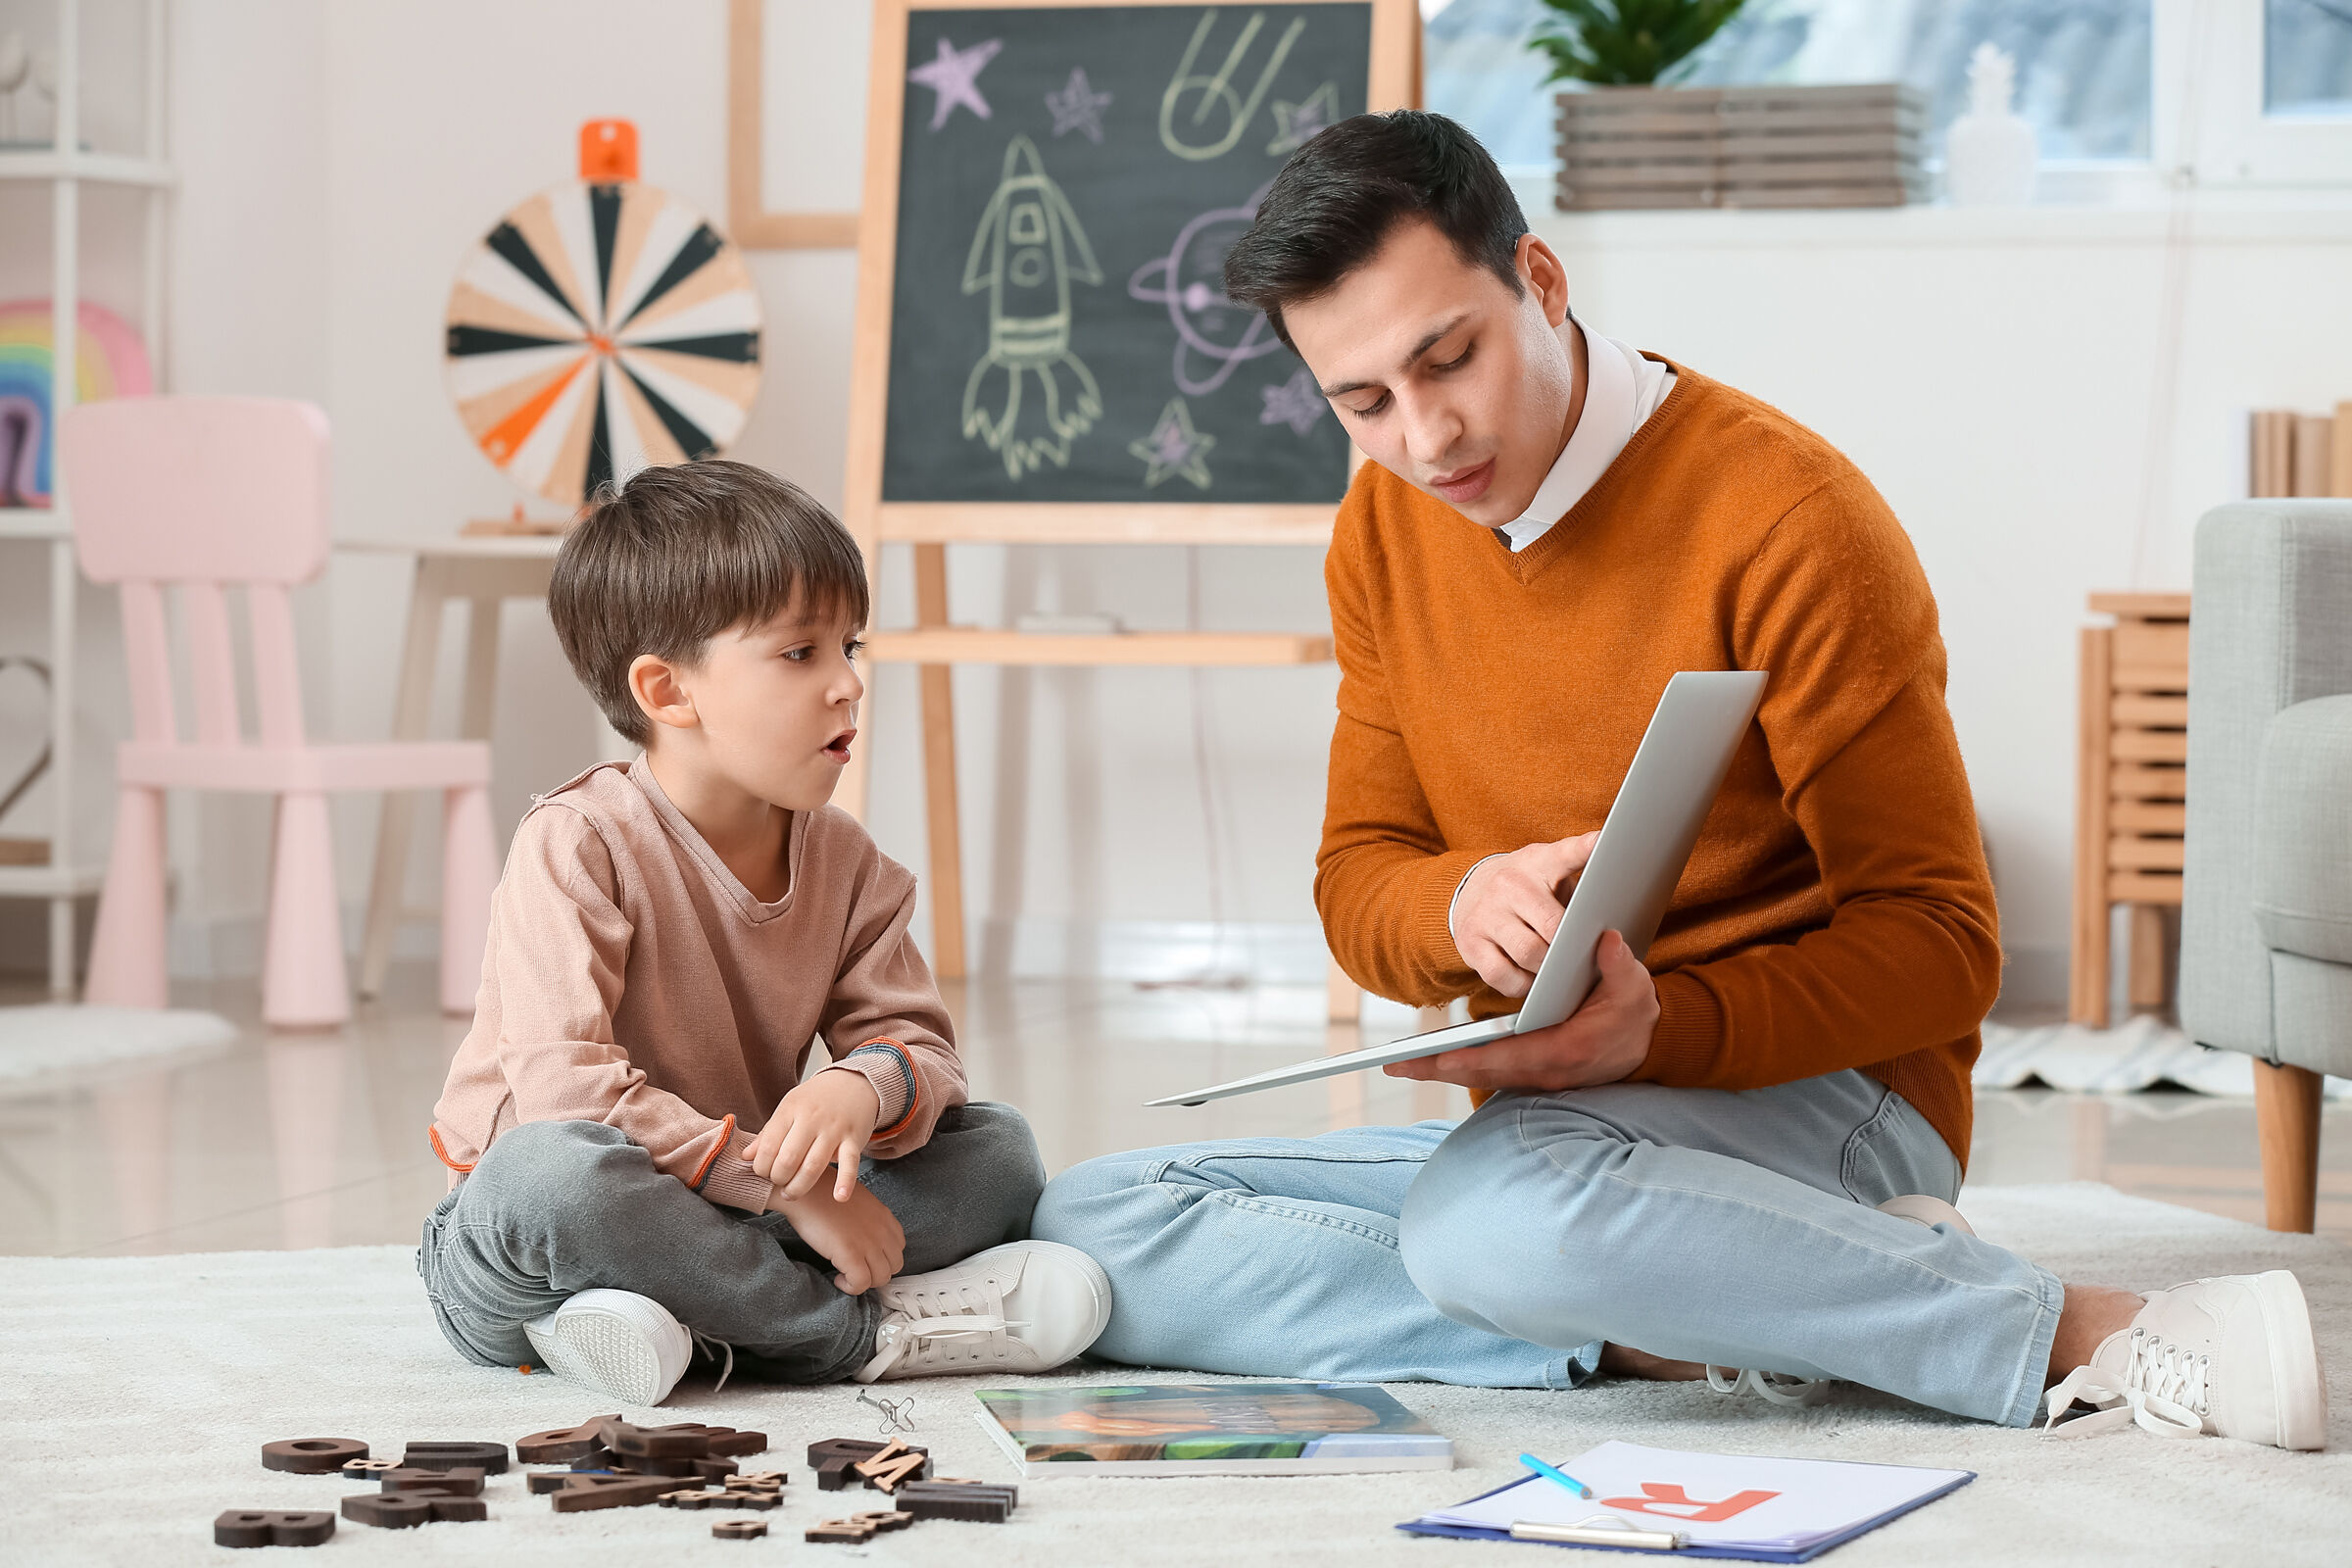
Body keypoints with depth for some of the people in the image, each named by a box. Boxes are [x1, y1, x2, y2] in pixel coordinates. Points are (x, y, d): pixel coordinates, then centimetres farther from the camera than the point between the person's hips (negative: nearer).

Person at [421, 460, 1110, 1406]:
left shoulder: (844, 863, 4)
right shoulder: (579, 844, -16)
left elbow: (919, 1049, 0)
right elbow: (561, 1088, -26)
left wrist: (864, 1090, -27)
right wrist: (786, 1186, -27)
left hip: (737, 1207, 6)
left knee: (1000, 1148, -6)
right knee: (549, 1175, -41)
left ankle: (688, 1316, -26)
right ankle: (876, 1329, -26)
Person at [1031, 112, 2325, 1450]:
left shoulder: (1787, 521, -14)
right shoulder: (1385, 536, 7)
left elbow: (1939, 947, -12)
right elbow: (1357, 883, 8)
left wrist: (1663, 1027, -30)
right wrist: (1467, 901, -18)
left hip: (1820, 1103, -7)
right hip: (1540, 1123, 7)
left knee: (1496, 1204, -40)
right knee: (1089, 1225, -11)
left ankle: (2097, 1337, -24)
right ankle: (1674, 1333, -18)